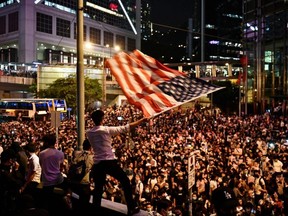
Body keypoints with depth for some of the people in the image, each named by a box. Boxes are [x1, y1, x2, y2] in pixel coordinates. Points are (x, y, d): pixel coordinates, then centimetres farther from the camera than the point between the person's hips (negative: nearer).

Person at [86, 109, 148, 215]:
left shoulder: (89, 132, 4)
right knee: (126, 182, 11)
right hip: (109, 162, -4)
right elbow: (126, 128, -7)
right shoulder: (107, 130, -8)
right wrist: (142, 120, -1)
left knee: (98, 188, 15)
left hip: (97, 164, 4)